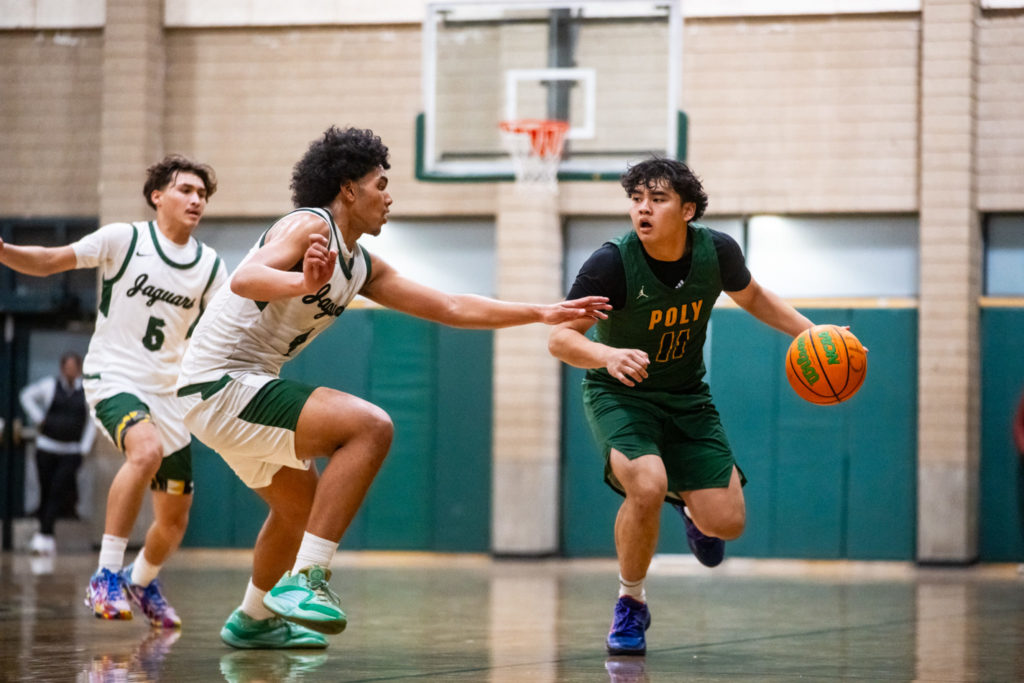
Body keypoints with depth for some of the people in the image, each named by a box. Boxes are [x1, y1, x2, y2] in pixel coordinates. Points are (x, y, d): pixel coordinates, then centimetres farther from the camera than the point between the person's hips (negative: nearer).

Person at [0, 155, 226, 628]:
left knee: (174, 519, 7)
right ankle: (106, 576, -29)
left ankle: (141, 580, 41)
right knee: (146, 449, -37)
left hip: (167, 393, 5)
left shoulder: (209, 265, 7)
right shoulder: (124, 239, -6)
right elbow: (49, 261, -7)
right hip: (113, 378, -5)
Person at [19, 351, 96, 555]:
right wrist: (38, 419, 4)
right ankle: (47, 539, 12)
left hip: (72, 452, -1)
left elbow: (92, 422, 7)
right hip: (47, 447, 1)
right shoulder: (50, 385, 0)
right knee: (45, 492, 3)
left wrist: (84, 449, 1)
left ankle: (44, 535, -14)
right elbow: (26, 395, 14)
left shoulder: (88, 391, 0)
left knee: (57, 493, -12)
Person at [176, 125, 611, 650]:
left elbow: (451, 308, 19)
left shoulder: (361, 267, 16)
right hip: (222, 384, -11)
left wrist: (545, 314, 18)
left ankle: (253, 620, 46)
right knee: (370, 426, -23)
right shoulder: (310, 226, -11)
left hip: (237, 390, 11)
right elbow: (246, 279, -30)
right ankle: (304, 581, -26)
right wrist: (304, 282, -50)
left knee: (301, 504, 30)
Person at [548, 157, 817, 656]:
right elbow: (560, 338, -23)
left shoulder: (716, 251, -12)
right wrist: (609, 355, -43)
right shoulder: (612, 263, -24)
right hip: (619, 394, -4)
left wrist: (808, 331, -3)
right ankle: (630, 605, -6)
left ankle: (687, 500, 35)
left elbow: (751, 297, 10)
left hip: (686, 395, 4)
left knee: (726, 523, -5)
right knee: (646, 487, -32)